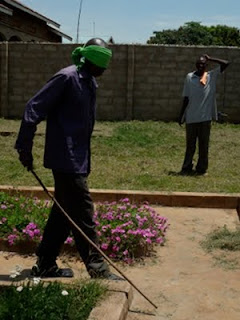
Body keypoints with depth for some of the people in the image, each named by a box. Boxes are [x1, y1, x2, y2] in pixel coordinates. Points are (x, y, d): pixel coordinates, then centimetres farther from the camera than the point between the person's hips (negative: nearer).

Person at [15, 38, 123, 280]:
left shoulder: (90, 83, 14)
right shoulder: (66, 78, -13)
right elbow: (34, 109, -14)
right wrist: (25, 147, -15)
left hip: (78, 159, 9)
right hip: (66, 158, -9)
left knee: (64, 211, 13)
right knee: (83, 213, -4)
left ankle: (45, 265, 24)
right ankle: (97, 268, 5)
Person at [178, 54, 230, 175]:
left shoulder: (212, 76, 2)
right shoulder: (190, 77, 0)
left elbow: (226, 63, -4)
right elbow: (186, 97, 2)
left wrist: (210, 59, -1)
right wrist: (181, 115, 2)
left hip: (206, 117, 1)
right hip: (191, 117, -1)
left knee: (204, 144, 7)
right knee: (190, 144, 7)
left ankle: (202, 168, 15)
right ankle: (187, 168, 17)